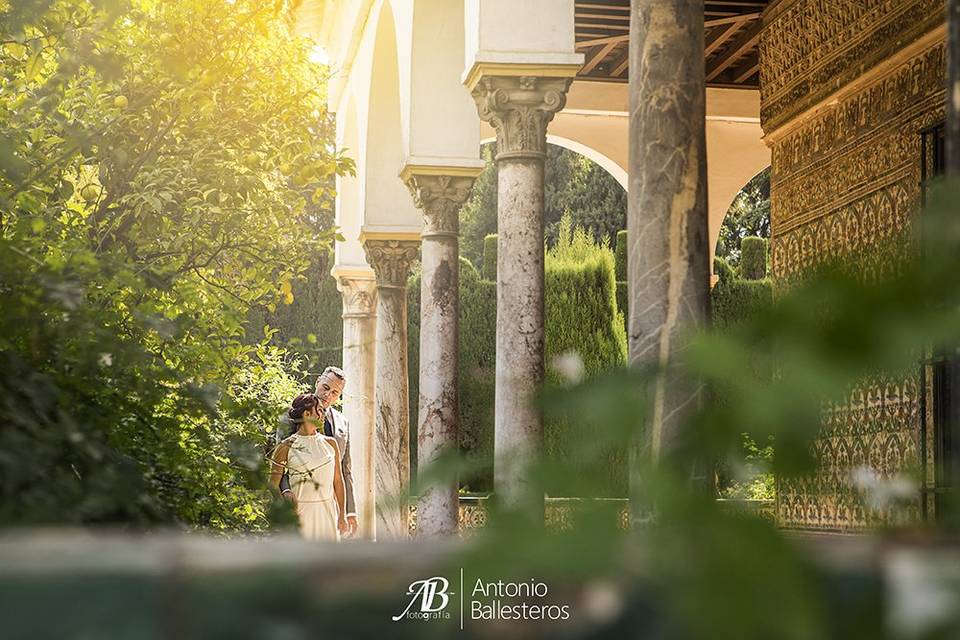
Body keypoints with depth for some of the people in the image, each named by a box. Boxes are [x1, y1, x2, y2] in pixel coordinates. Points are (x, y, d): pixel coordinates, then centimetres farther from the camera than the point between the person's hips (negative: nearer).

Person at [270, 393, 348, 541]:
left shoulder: (330, 443, 9)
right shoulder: (286, 447, -2)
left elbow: (338, 480, 12)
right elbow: (273, 485, 2)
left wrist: (342, 514, 10)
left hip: (327, 512, 3)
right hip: (299, 512, -3)